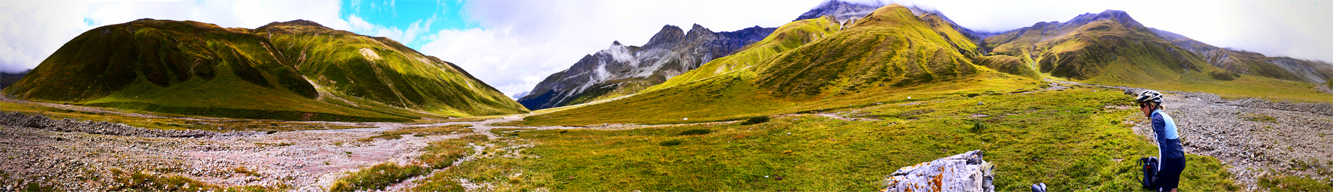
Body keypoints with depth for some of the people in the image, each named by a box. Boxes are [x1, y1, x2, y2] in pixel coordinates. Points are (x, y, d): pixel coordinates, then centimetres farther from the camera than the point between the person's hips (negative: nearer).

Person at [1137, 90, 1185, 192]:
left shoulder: (1157, 119, -17)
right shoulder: (1164, 115, 11)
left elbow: (1162, 146, -21)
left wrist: (1160, 169, -16)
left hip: (1172, 162, -9)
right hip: (1180, 159, 9)